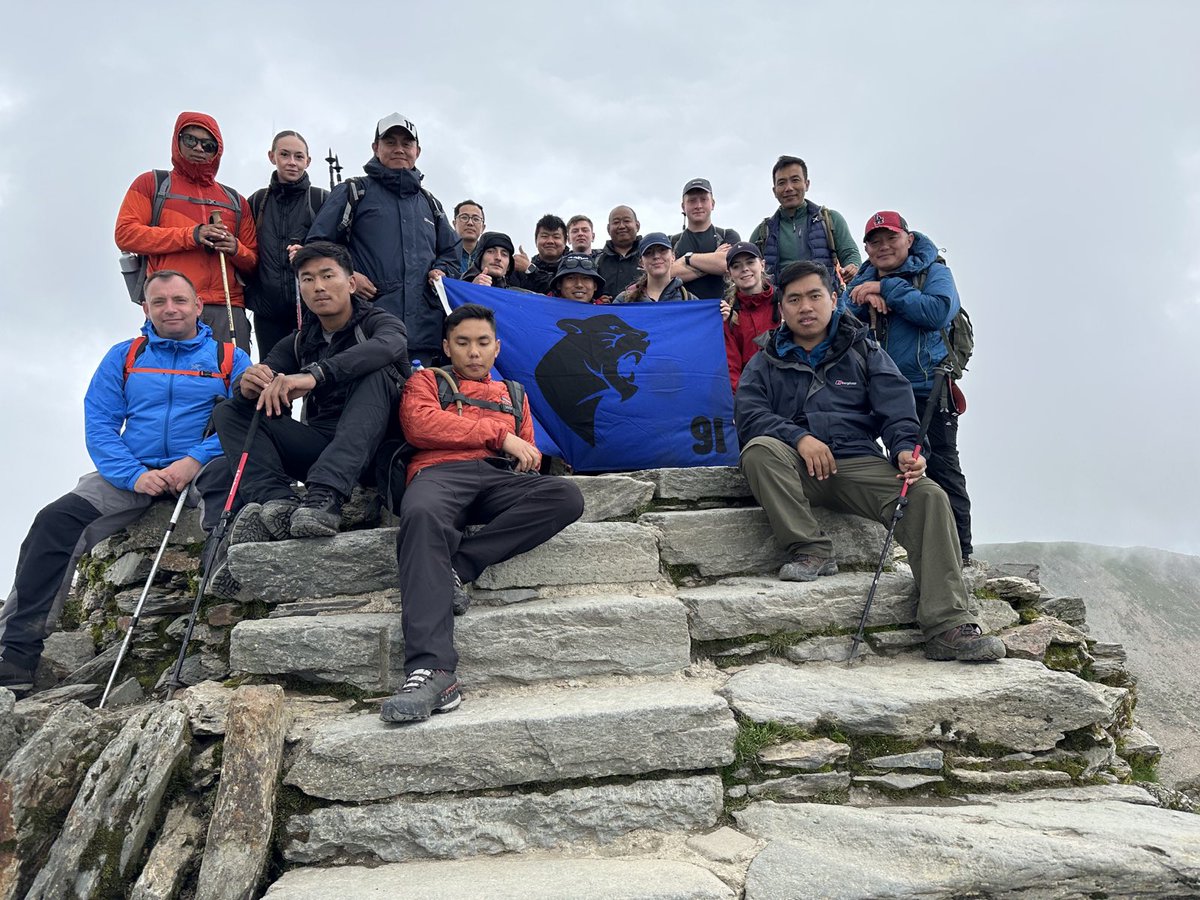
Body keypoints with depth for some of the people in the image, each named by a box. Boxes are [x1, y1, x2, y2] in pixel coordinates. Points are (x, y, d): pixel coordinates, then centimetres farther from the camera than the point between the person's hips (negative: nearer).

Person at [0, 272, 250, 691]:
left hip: (201, 471, -2)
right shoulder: (123, 357, 17)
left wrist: (194, 461, -20)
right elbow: (99, 425, 6)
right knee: (56, 520, -20)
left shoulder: (230, 359, 9)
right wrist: (136, 475, -12)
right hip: (132, 474, 2)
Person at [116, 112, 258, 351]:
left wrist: (236, 249, 0)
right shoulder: (151, 183, 17)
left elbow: (253, 262, 24)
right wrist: (190, 235, -6)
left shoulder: (235, 201, 26)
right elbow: (125, 233, 3)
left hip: (228, 310, 3)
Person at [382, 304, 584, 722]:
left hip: (502, 477, 4)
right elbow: (419, 424, 3)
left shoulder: (513, 393, 36)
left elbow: (527, 451, 30)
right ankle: (431, 671, -53)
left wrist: (526, 453, 4)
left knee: (567, 496, -29)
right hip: (442, 471, -3)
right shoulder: (426, 381, 26)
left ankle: (457, 568, -31)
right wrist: (498, 433, 0)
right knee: (422, 515, -41)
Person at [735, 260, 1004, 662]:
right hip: (799, 471, -1)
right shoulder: (766, 362, 16)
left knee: (929, 496, -26)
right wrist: (799, 437, -18)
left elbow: (896, 408, 5)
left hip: (859, 463, 1)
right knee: (759, 448, -33)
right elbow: (748, 412, -1)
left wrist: (904, 448, -17)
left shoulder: (864, 352, 18)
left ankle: (948, 627, -28)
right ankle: (811, 550, -24)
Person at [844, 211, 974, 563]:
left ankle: (959, 550, 1)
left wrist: (886, 289, -18)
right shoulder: (864, 280, 13)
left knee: (942, 468, -5)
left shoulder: (933, 271, -1)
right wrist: (865, 301, -15)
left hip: (929, 390, -5)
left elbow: (938, 311, -20)